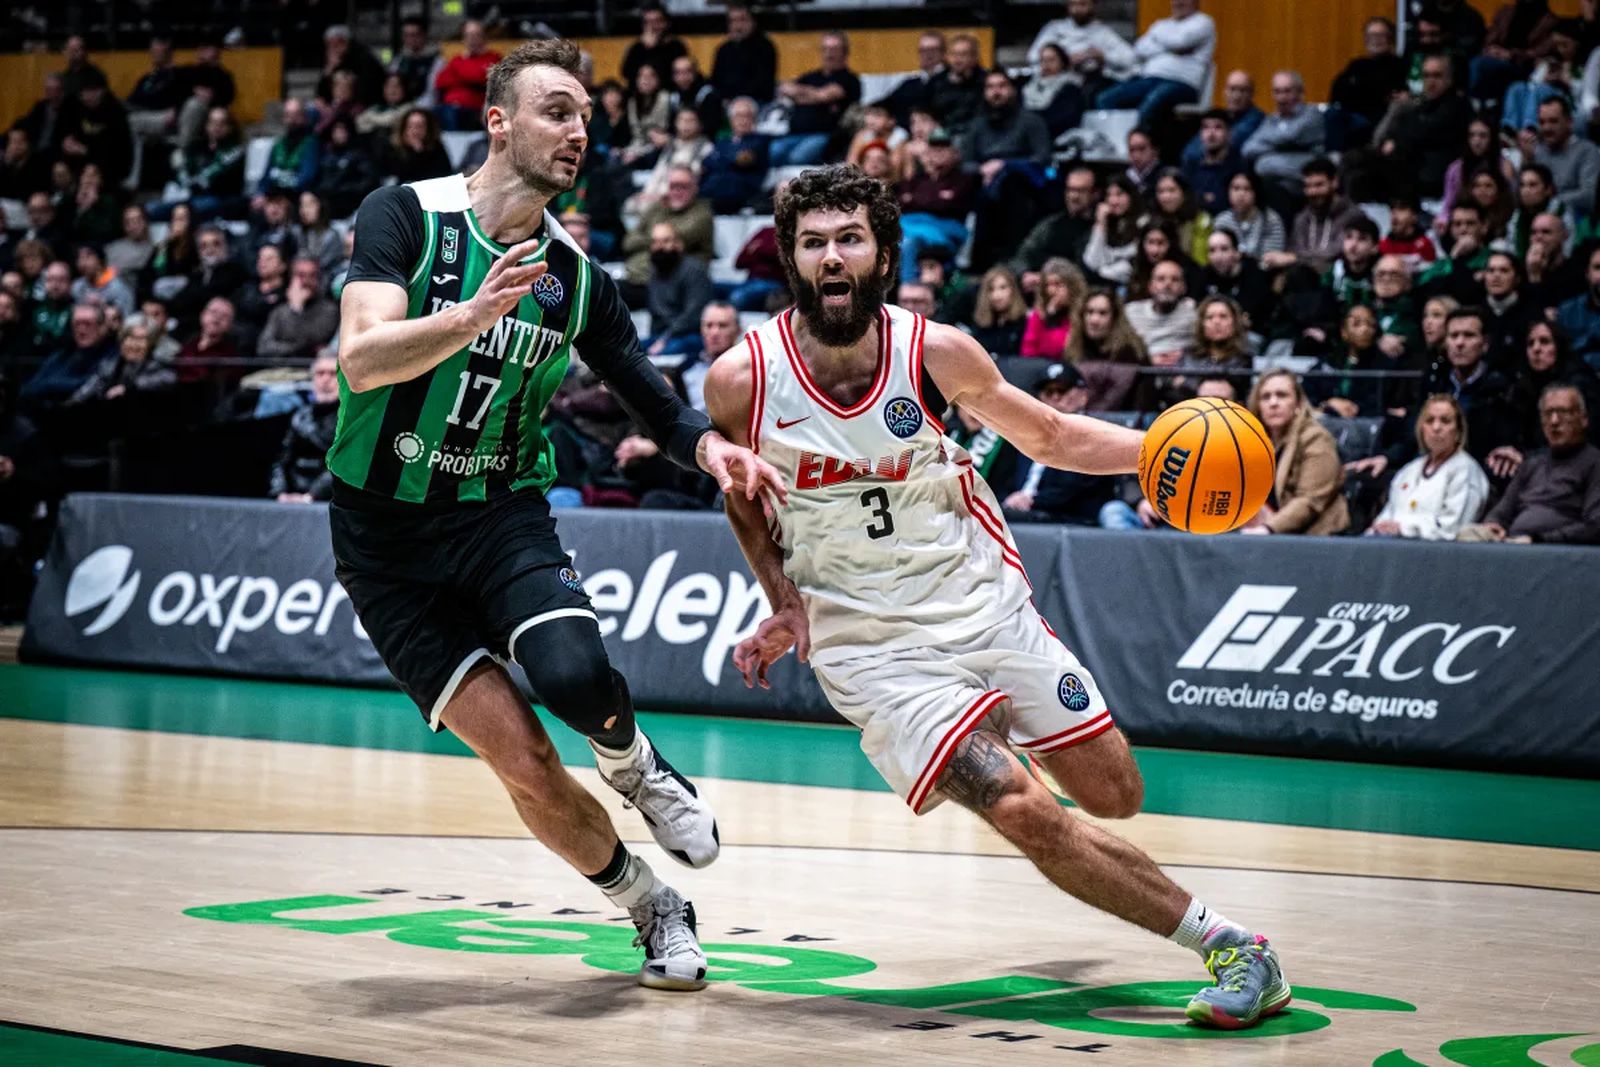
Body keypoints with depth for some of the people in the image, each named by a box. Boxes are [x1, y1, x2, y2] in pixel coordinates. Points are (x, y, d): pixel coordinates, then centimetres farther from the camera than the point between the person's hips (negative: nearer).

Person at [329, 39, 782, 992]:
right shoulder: (408, 215, -9)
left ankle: (638, 770, 6)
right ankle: (654, 910, 10)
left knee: (576, 676, -29)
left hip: (504, 516, 2)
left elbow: (658, 406, 11)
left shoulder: (577, 277, 3)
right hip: (388, 535, -2)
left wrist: (711, 447, -11)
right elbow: (362, 360, -23)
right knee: (523, 761, -12)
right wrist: (471, 316, -39)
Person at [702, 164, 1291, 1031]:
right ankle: (1224, 943, -7)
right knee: (1025, 815, -18)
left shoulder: (937, 354, -12)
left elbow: (1049, 436, 4)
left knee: (1114, 794, 4)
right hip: (873, 647, -2)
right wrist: (784, 605, 0)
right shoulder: (741, 381, -15)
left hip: (986, 604, 3)